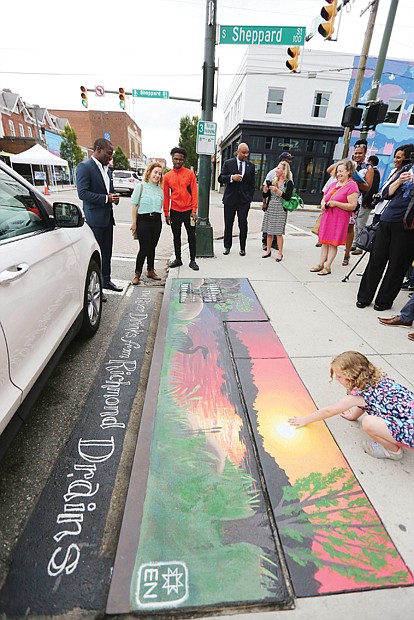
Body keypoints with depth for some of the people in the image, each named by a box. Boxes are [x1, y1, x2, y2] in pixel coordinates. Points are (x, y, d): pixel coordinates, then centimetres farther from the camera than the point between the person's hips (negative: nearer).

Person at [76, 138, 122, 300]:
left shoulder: (107, 169, 17)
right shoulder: (84, 167, -9)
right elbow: (82, 193, -16)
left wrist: (114, 197, 3)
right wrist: (106, 198, -19)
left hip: (107, 217, 8)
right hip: (94, 218, -8)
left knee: (107, 252, 14)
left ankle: (106, 280, 27)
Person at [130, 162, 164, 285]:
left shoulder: (160, 190, 13)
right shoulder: (141, 186, -1)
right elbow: (134, 205, -4)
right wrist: (134, 222, -8)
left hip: (157, 220, 5)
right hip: (143, 219, -4)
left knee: (152, 247, 9)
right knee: (144, 248, -7)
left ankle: (150, 270, 23)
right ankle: (137, 273, 5)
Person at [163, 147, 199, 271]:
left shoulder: (190, 174, -1)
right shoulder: (167, 176, 5)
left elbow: (194, 192, -3)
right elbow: (166, 196, 7)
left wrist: (194, 210, -10)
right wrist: (166, 213, 4)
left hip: (188, 211, -2)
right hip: (174, 212, 2)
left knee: (191, 237, 3)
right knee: (176, 237, 10)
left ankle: (192, 261, 13)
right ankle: (178, 259, 22)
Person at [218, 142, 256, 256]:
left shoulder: (251, 166, 9)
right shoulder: (228, 163, 3)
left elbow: (252, 184, 12)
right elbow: (220, 178, -2)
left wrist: (250, 197, 3)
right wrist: (231, 177, -19)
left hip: (244, 200, 1)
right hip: (230, 199, -1)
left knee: (243, 224, -3)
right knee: (228, 224, 6)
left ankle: (242, 248, 8)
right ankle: (227, 246, 19)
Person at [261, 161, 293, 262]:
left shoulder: (288, 183, -2)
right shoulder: (273, 181, 12)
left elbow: (288, 197, -12)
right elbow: (265, 196, 12)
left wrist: (277, 190, -18)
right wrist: (265, 189, -8)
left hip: (280, 210, -5)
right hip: (270, 209, 5)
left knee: (278, 233, -6)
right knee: (268, 231, 7)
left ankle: (280, 253, 2)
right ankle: (268, 251, 18)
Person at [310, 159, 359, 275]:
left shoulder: (352, 186, -8)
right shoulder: (333, 184, 15)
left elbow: (352, 206, -15)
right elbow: (324, 198, 25)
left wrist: (336, 203, -19)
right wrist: (323, 204, 1)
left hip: (339, 219, -7)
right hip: (327, 216, 7)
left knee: (333, 243, -2)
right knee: (324, 241, 10)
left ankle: (327, 266, 3)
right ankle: (321, 264, 17)